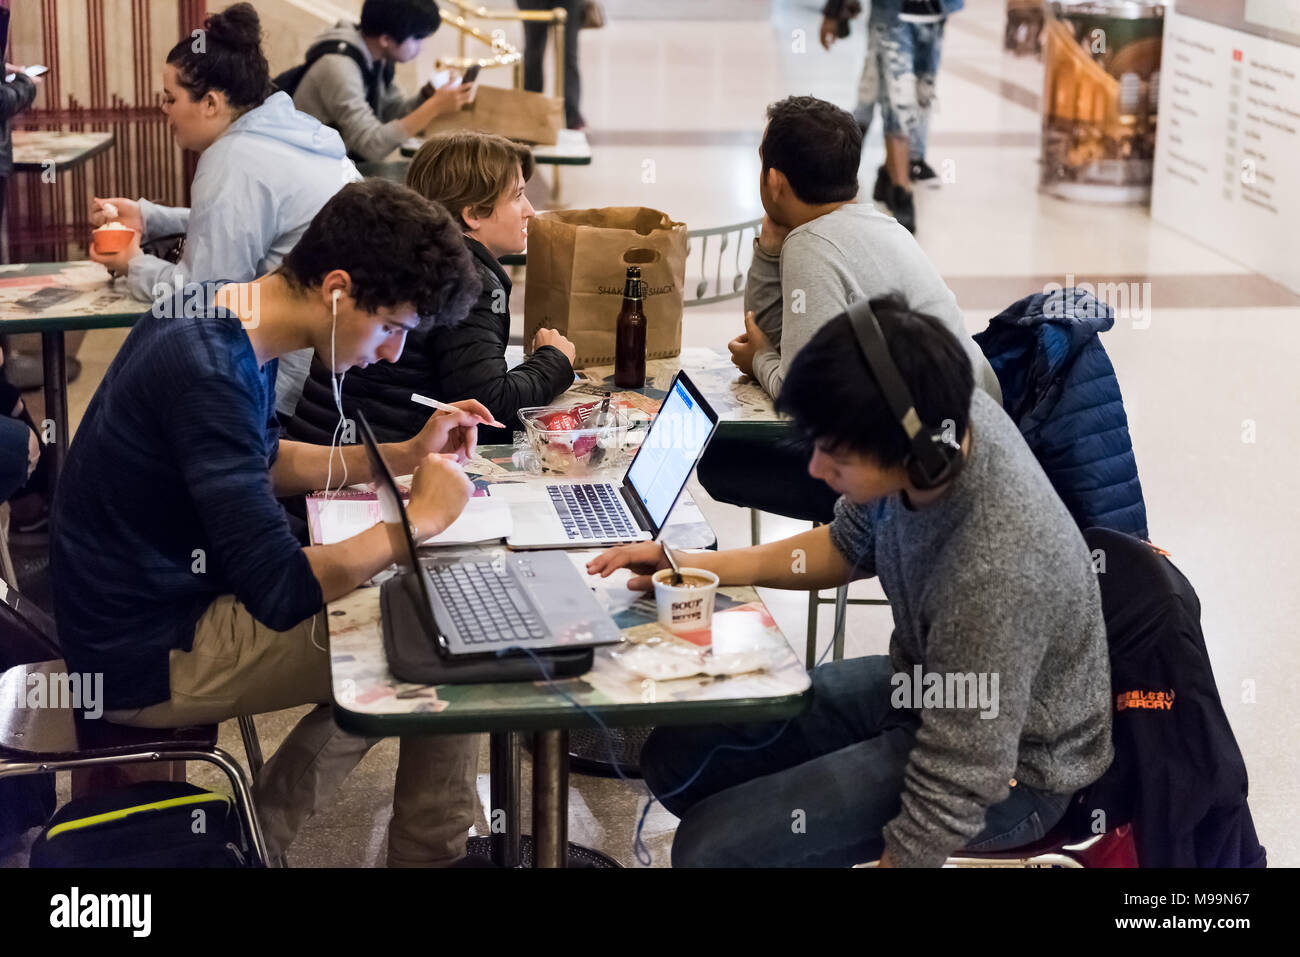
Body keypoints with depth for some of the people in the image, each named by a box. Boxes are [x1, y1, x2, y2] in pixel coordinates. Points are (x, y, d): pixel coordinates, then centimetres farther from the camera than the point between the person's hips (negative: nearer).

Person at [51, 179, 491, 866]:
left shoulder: (218, 311, 0)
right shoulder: (208, 372, -29)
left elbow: (262, 463, 18)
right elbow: (282, 592, -32)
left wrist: (402, 456, 8)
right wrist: (421, 516, -19)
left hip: (158, 598, 10)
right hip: (148, 659, -9)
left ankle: (254, 836, 19)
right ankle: (431, 853, 15)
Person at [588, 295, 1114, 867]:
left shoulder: (996, 574, -38)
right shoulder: (940, 417, -16)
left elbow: (950, 798, -28)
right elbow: (852, 546, 6)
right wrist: (701, 567, -3)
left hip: (1009, 769, -7)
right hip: (919, 682, 8)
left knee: (710, 848, -18)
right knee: (676, 759, 7)